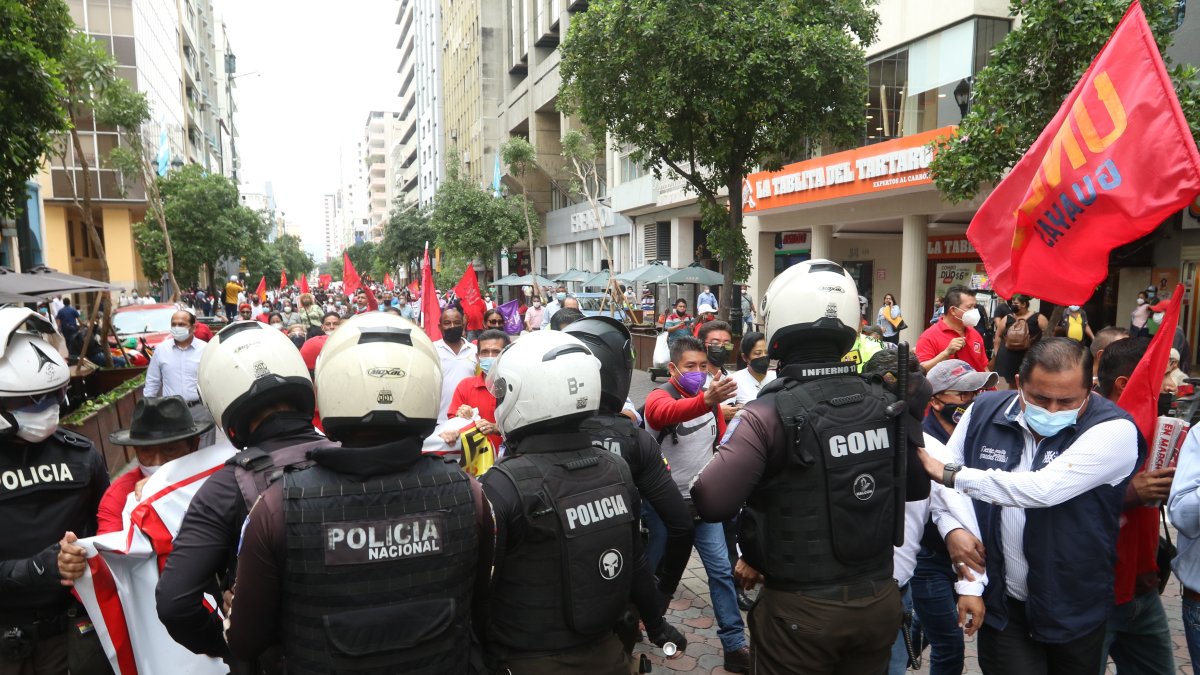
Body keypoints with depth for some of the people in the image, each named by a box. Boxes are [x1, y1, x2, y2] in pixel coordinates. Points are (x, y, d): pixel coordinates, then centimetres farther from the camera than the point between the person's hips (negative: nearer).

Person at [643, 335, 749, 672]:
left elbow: (721, 442, 17)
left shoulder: (710, 398, 4)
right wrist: (706, 400, -60)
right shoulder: (658, 396, -16)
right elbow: (667, 413, -42)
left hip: (703, 501, 5)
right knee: (648, 568, 10)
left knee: (721, 570, 3)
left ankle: (735, 645, 11)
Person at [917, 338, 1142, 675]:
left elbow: (1044, 489, -31)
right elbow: (942, 484, 3)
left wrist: (951, 475, -24)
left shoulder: (1113, 430, -18)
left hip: (1072, 610, -1)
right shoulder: (984, 412, -5)